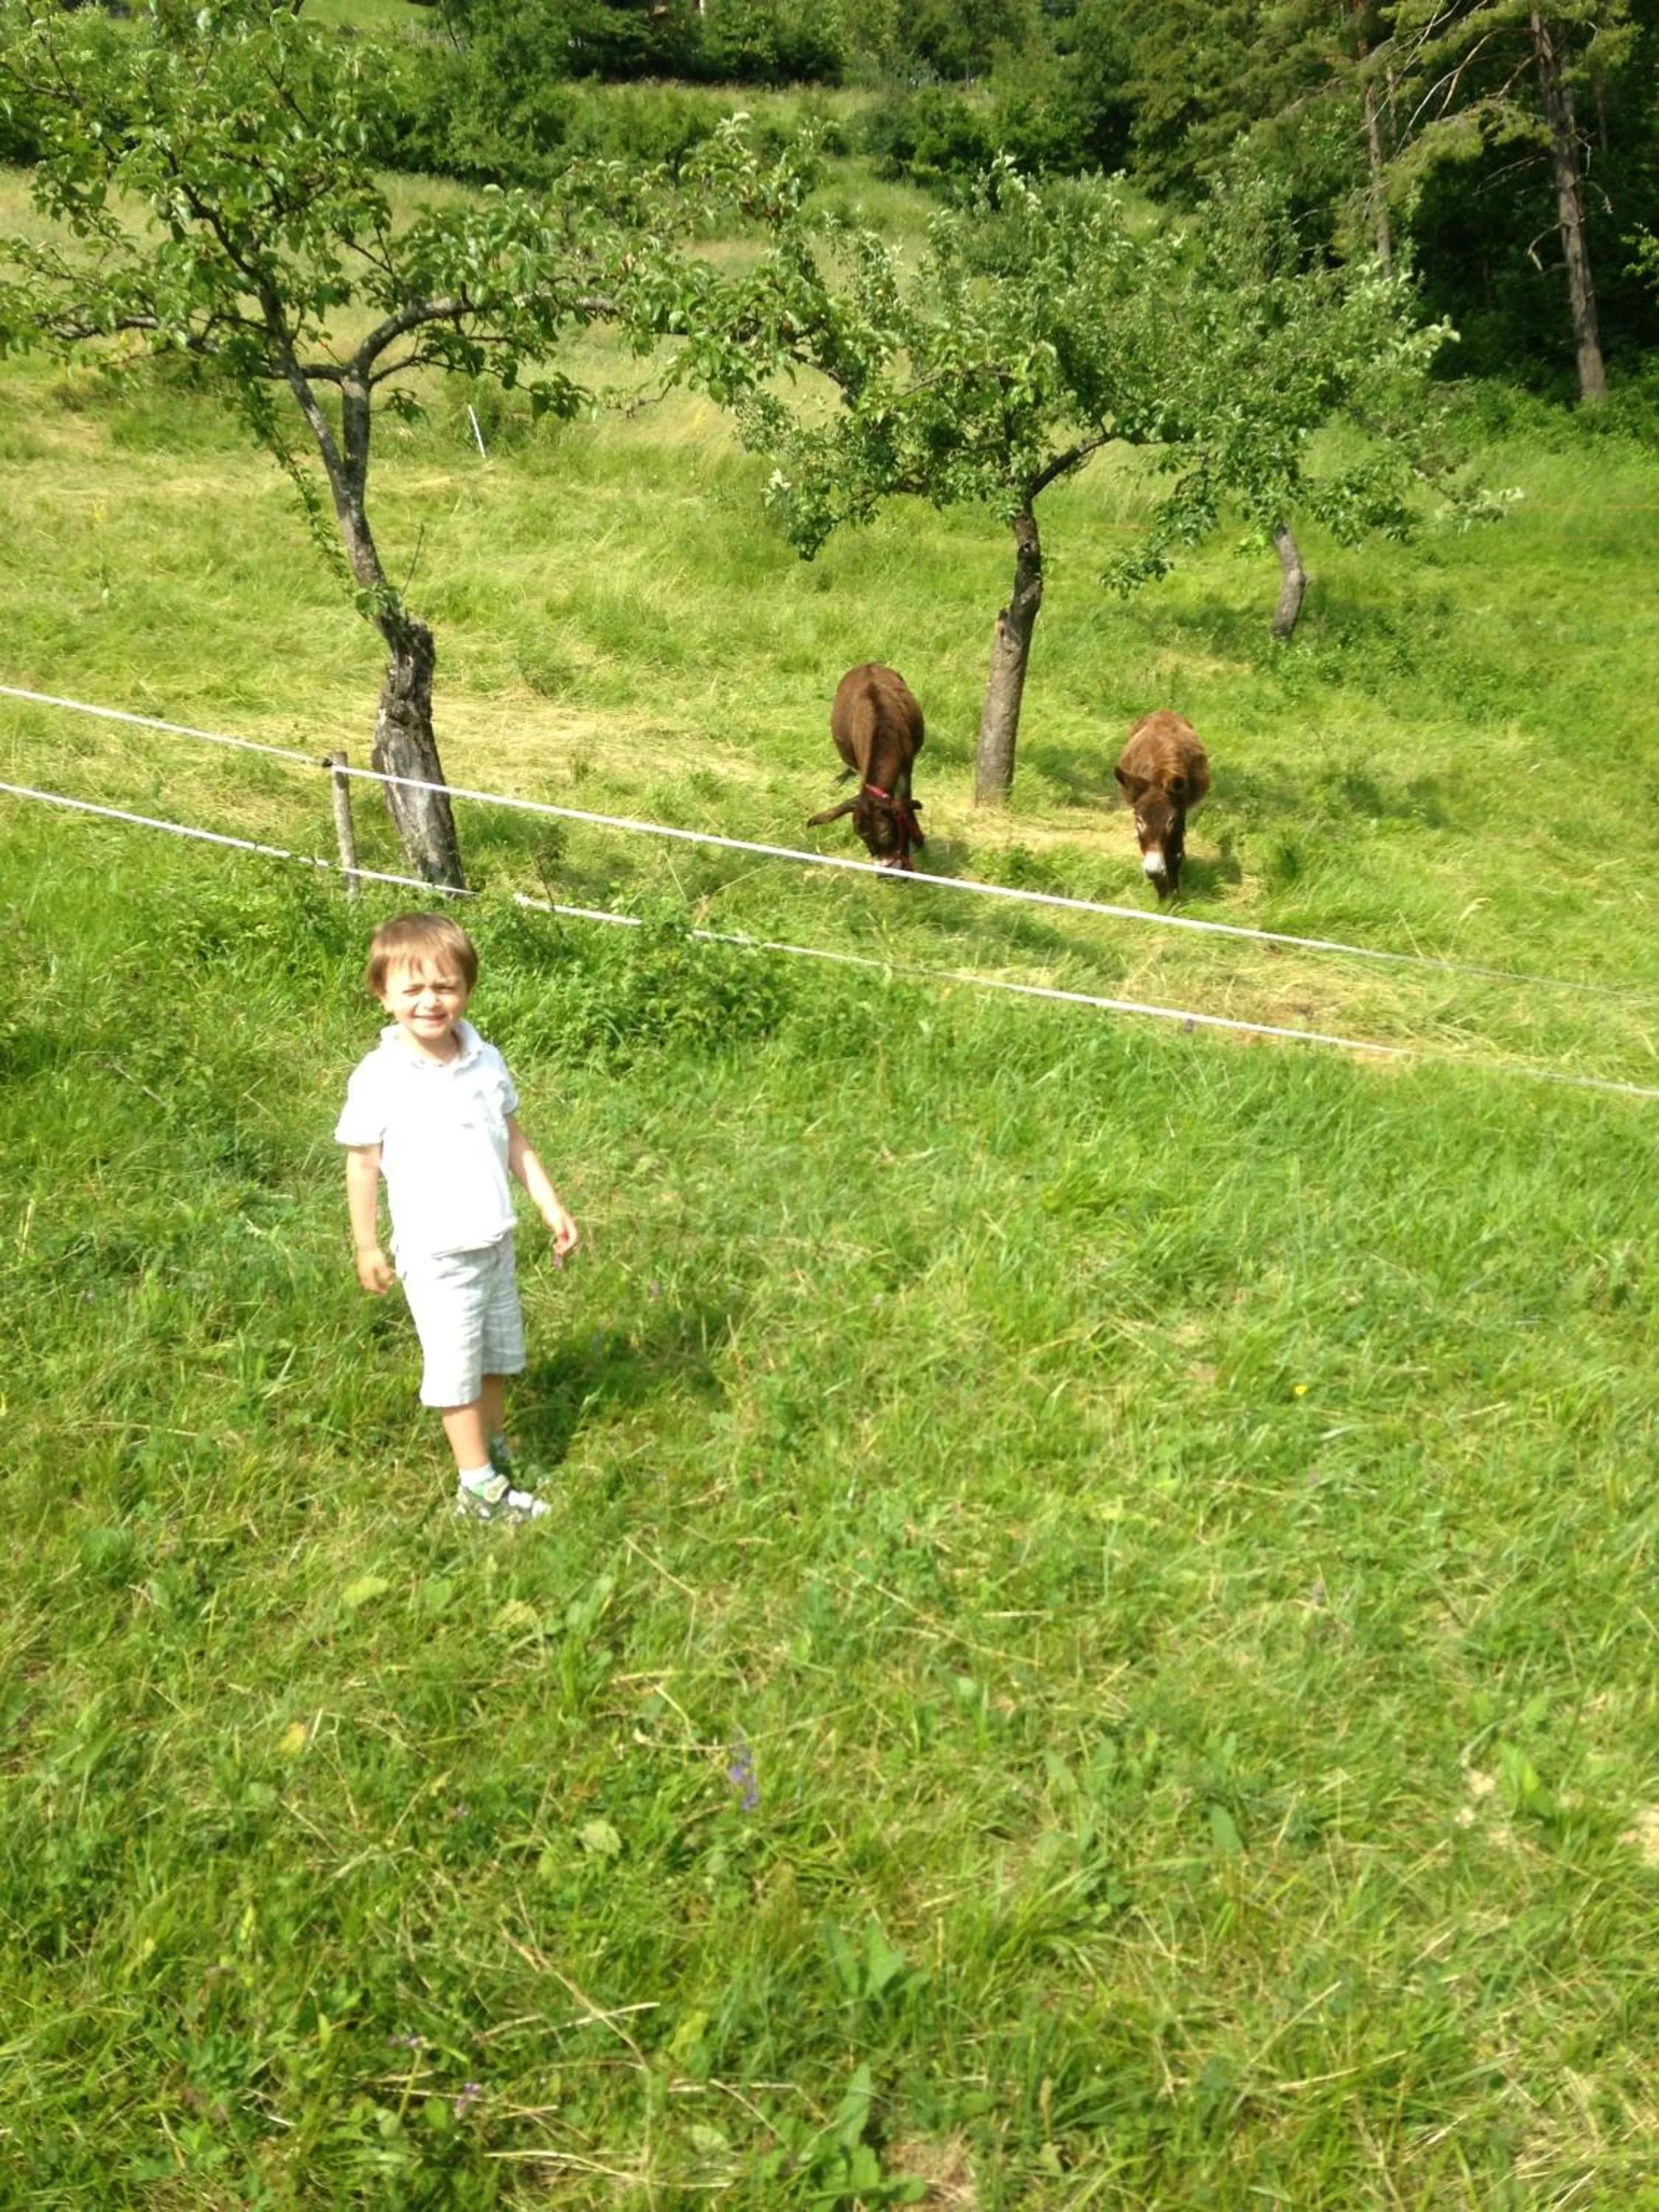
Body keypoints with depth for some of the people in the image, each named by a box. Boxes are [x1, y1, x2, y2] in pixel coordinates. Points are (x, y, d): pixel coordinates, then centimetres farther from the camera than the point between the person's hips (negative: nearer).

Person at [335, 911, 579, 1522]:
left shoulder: (485, 1060, -3)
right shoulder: (378, 1078, -16)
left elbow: (512, 1139, 7)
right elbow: (362, 1163, -9)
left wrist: (550, 1205, 6)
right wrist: (367, 1246, -5)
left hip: (495, 1242, 5)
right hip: (435, 1254, -5)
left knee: (496, 1354, 20)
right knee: (455, 1366, 4)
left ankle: (495, 1448, 40)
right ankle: (478, 1485, 16)